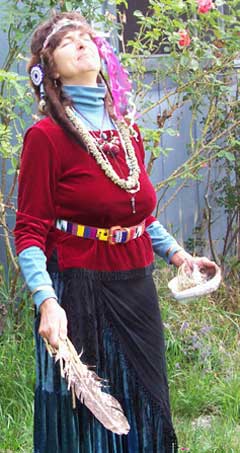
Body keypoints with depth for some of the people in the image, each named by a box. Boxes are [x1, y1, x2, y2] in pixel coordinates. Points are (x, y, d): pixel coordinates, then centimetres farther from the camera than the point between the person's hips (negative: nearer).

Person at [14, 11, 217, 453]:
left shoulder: (128, 131, 9)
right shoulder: (46, 136, -11)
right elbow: (30, 231, -13)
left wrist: (176, 253, 12)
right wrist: (46, 300, -25)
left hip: (136, 292, 6)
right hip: (78, 295, -6)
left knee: (142, 413, 15)